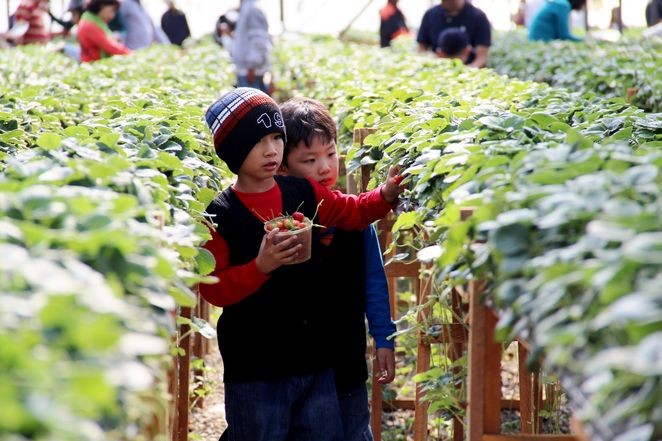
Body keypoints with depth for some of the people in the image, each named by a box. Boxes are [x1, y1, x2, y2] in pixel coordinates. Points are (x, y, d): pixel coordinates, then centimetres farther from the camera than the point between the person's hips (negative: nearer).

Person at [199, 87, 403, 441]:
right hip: (254, 370, -4)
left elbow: (354, 212, 20)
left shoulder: (304, 193, 4)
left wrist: (386, 194, 0)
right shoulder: (219, 215, -9)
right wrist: (260, 266, -25)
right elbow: (212, 289, -11)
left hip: (316, 359, 4)